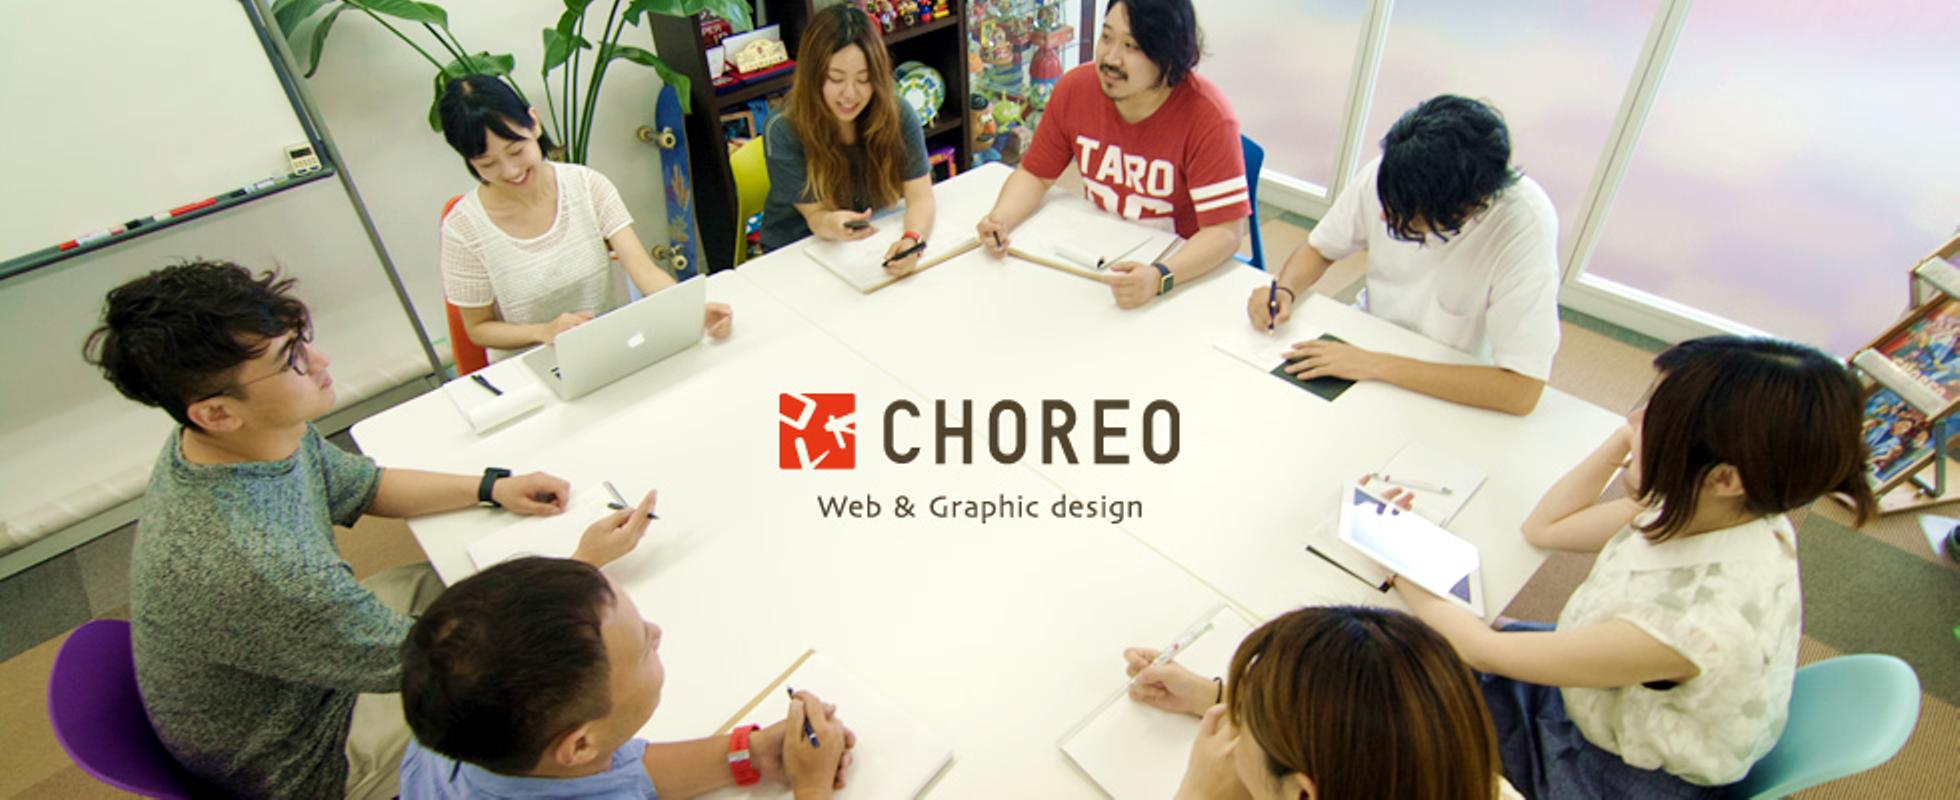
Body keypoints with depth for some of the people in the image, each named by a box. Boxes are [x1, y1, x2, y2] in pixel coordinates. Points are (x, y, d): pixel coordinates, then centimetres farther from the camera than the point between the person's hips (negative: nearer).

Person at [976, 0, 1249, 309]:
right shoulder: (1075, 88, -6)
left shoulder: (1207, 116, -20)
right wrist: (1000, 219, -15)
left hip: (1185, 272, -4)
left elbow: (1225, 231, -23)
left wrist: (1160, 278, -40)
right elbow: (1035, 175, 5)